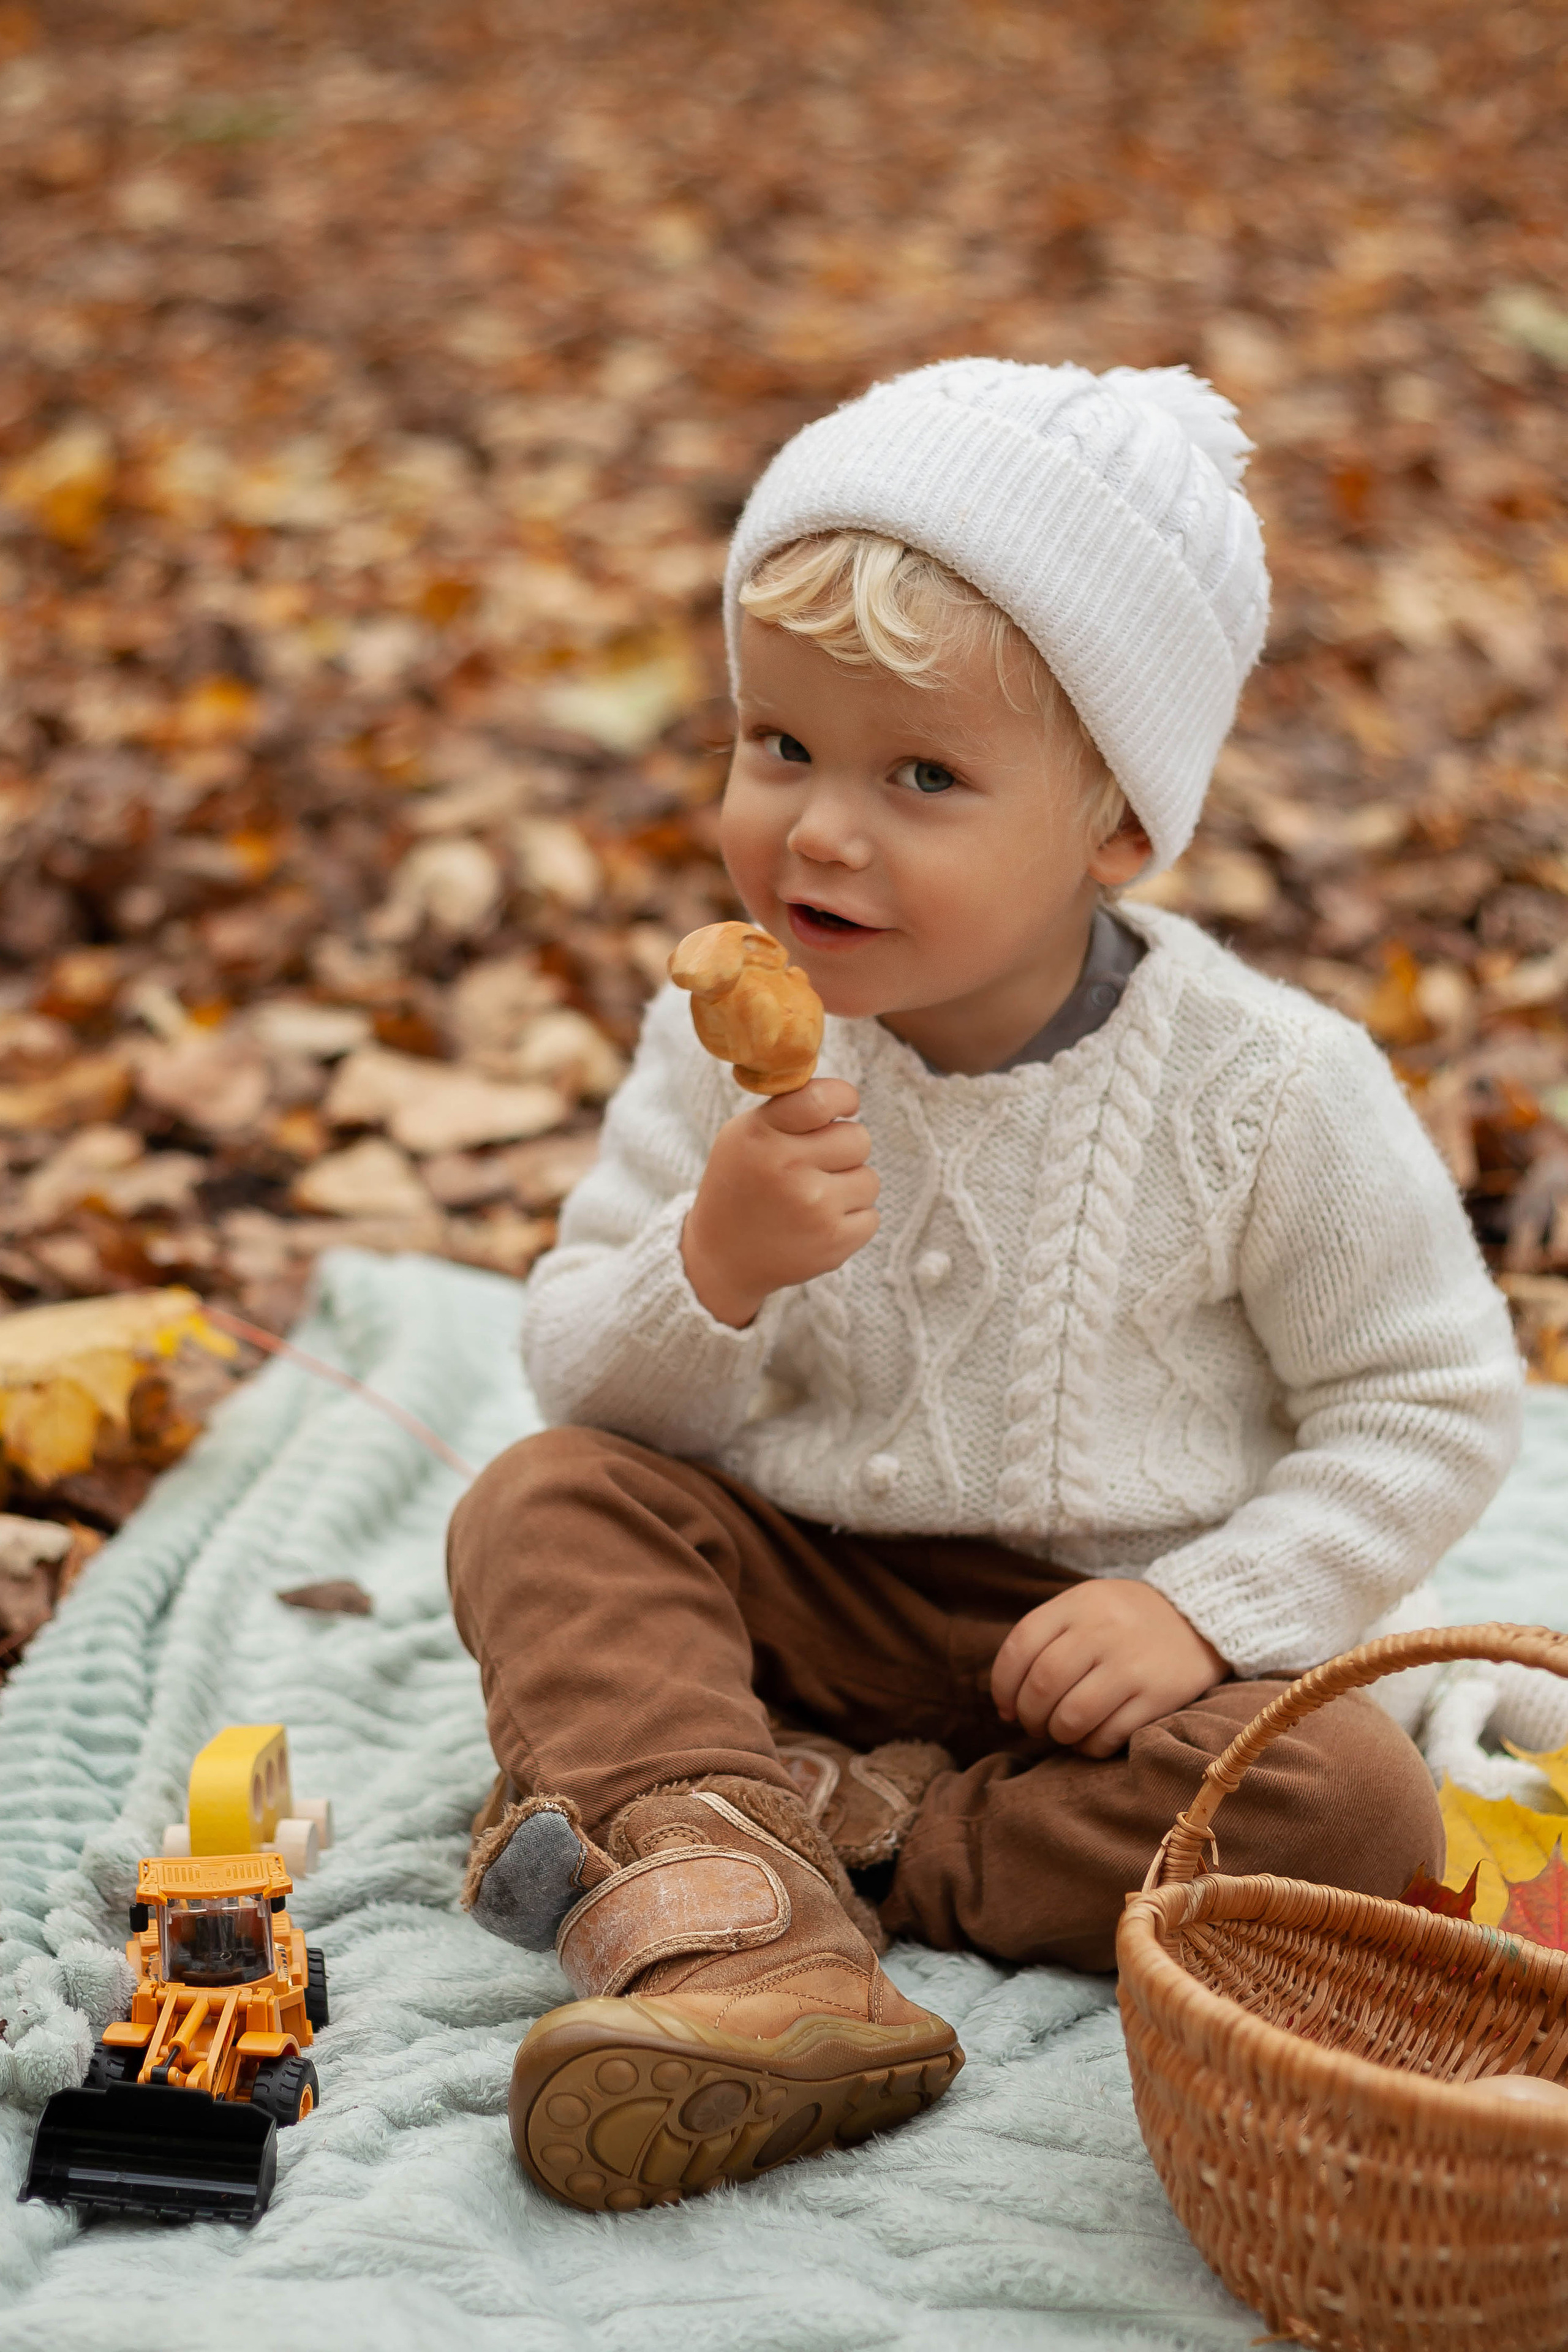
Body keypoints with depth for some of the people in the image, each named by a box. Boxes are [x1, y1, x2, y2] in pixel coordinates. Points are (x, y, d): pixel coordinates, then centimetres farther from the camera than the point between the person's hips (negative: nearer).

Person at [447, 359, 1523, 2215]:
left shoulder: (1267, 1087, -15)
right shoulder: (725, 1042, -7)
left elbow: (1430, 1400, -7)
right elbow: (583, 1384, -5)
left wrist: (1210, 1607, -20)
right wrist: (711, 1264, -27)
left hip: (1111, 1622, -2)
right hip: (801, 1588, 2)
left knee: (1348, 1807, -27)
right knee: (544, 1508, -20)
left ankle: (801, 1826, -20)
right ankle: (729, 1934, -37)